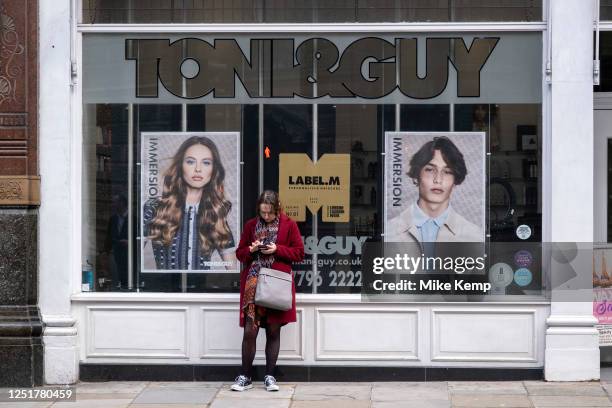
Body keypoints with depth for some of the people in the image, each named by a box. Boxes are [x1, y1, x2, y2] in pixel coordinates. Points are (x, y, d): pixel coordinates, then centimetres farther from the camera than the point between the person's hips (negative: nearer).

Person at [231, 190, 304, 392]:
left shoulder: (289, 225, 3)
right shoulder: (251, 225, 9)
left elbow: (299, 253, 2)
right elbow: (240, 254, 13)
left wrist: (277, 249, -12)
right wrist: (251, 250, -9)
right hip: (253, 283, 1)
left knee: (273, 331, 4)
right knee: (250, 330, -5)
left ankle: (270, 376, 12)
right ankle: (245, 377, 3)